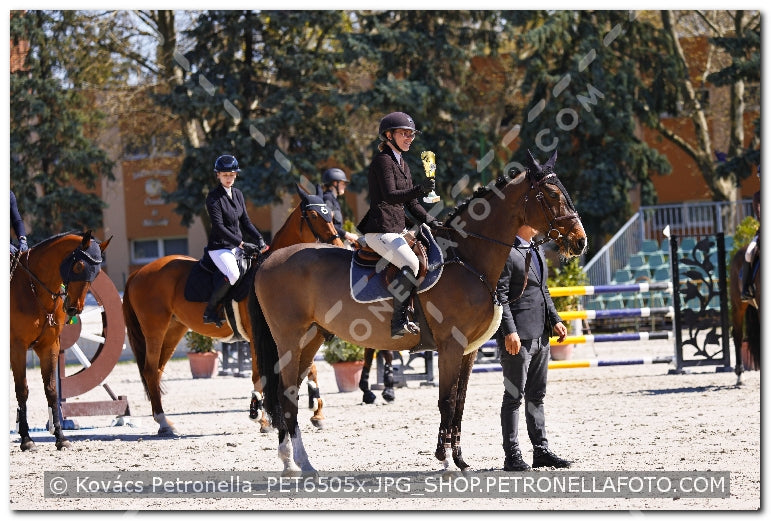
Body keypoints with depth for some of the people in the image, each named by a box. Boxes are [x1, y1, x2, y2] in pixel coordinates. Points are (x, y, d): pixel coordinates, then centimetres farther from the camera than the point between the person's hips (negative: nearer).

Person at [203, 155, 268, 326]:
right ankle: (209, 312, -21)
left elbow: (245, 221, 15)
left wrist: (259, 238, -2)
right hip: (219, 246, -8)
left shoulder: (238, 194, 12)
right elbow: (219, 227, -18)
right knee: (233, 274, -33)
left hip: (237, 246, 8)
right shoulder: (213, 197, -10)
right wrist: (242, 244, -22)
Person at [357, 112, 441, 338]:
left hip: (399, 229, 10)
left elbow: (410, 202, 20)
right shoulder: (382, 160, -9)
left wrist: (430, 221, 5)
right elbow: (390, 196, -21)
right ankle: (398, 323, -27)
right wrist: (420, 190, -34)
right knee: (411, 264, -27)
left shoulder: (402, 164, 19)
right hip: (381, 230, -10)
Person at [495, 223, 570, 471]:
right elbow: (500, 295, -17)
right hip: (518, 338, -9)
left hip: (540, 334, 9)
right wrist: (509, 332, -23)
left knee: (536, 395, 13)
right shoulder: (506, 252, -12)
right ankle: (512, 455, 0)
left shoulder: (536, 252, 17)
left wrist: (555, 320, 12)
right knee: (514, 397, -3)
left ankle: (541, 450, 19)